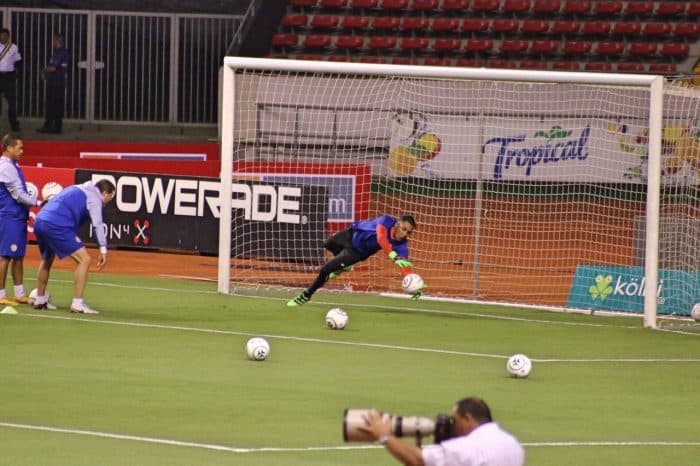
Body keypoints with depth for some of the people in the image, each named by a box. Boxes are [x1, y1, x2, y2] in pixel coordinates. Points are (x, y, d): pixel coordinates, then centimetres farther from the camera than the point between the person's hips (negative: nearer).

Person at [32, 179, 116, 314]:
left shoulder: (77, 189, 29)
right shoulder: (94, 197, 2)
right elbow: (97, 224, -10)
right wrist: (103, 249, -15)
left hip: (39, 221, 9)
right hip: (57, 225, -9)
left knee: (47, 259, 31)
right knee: (84, 259, -6)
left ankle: (39, 300, 39)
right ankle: (77, 304, -9)